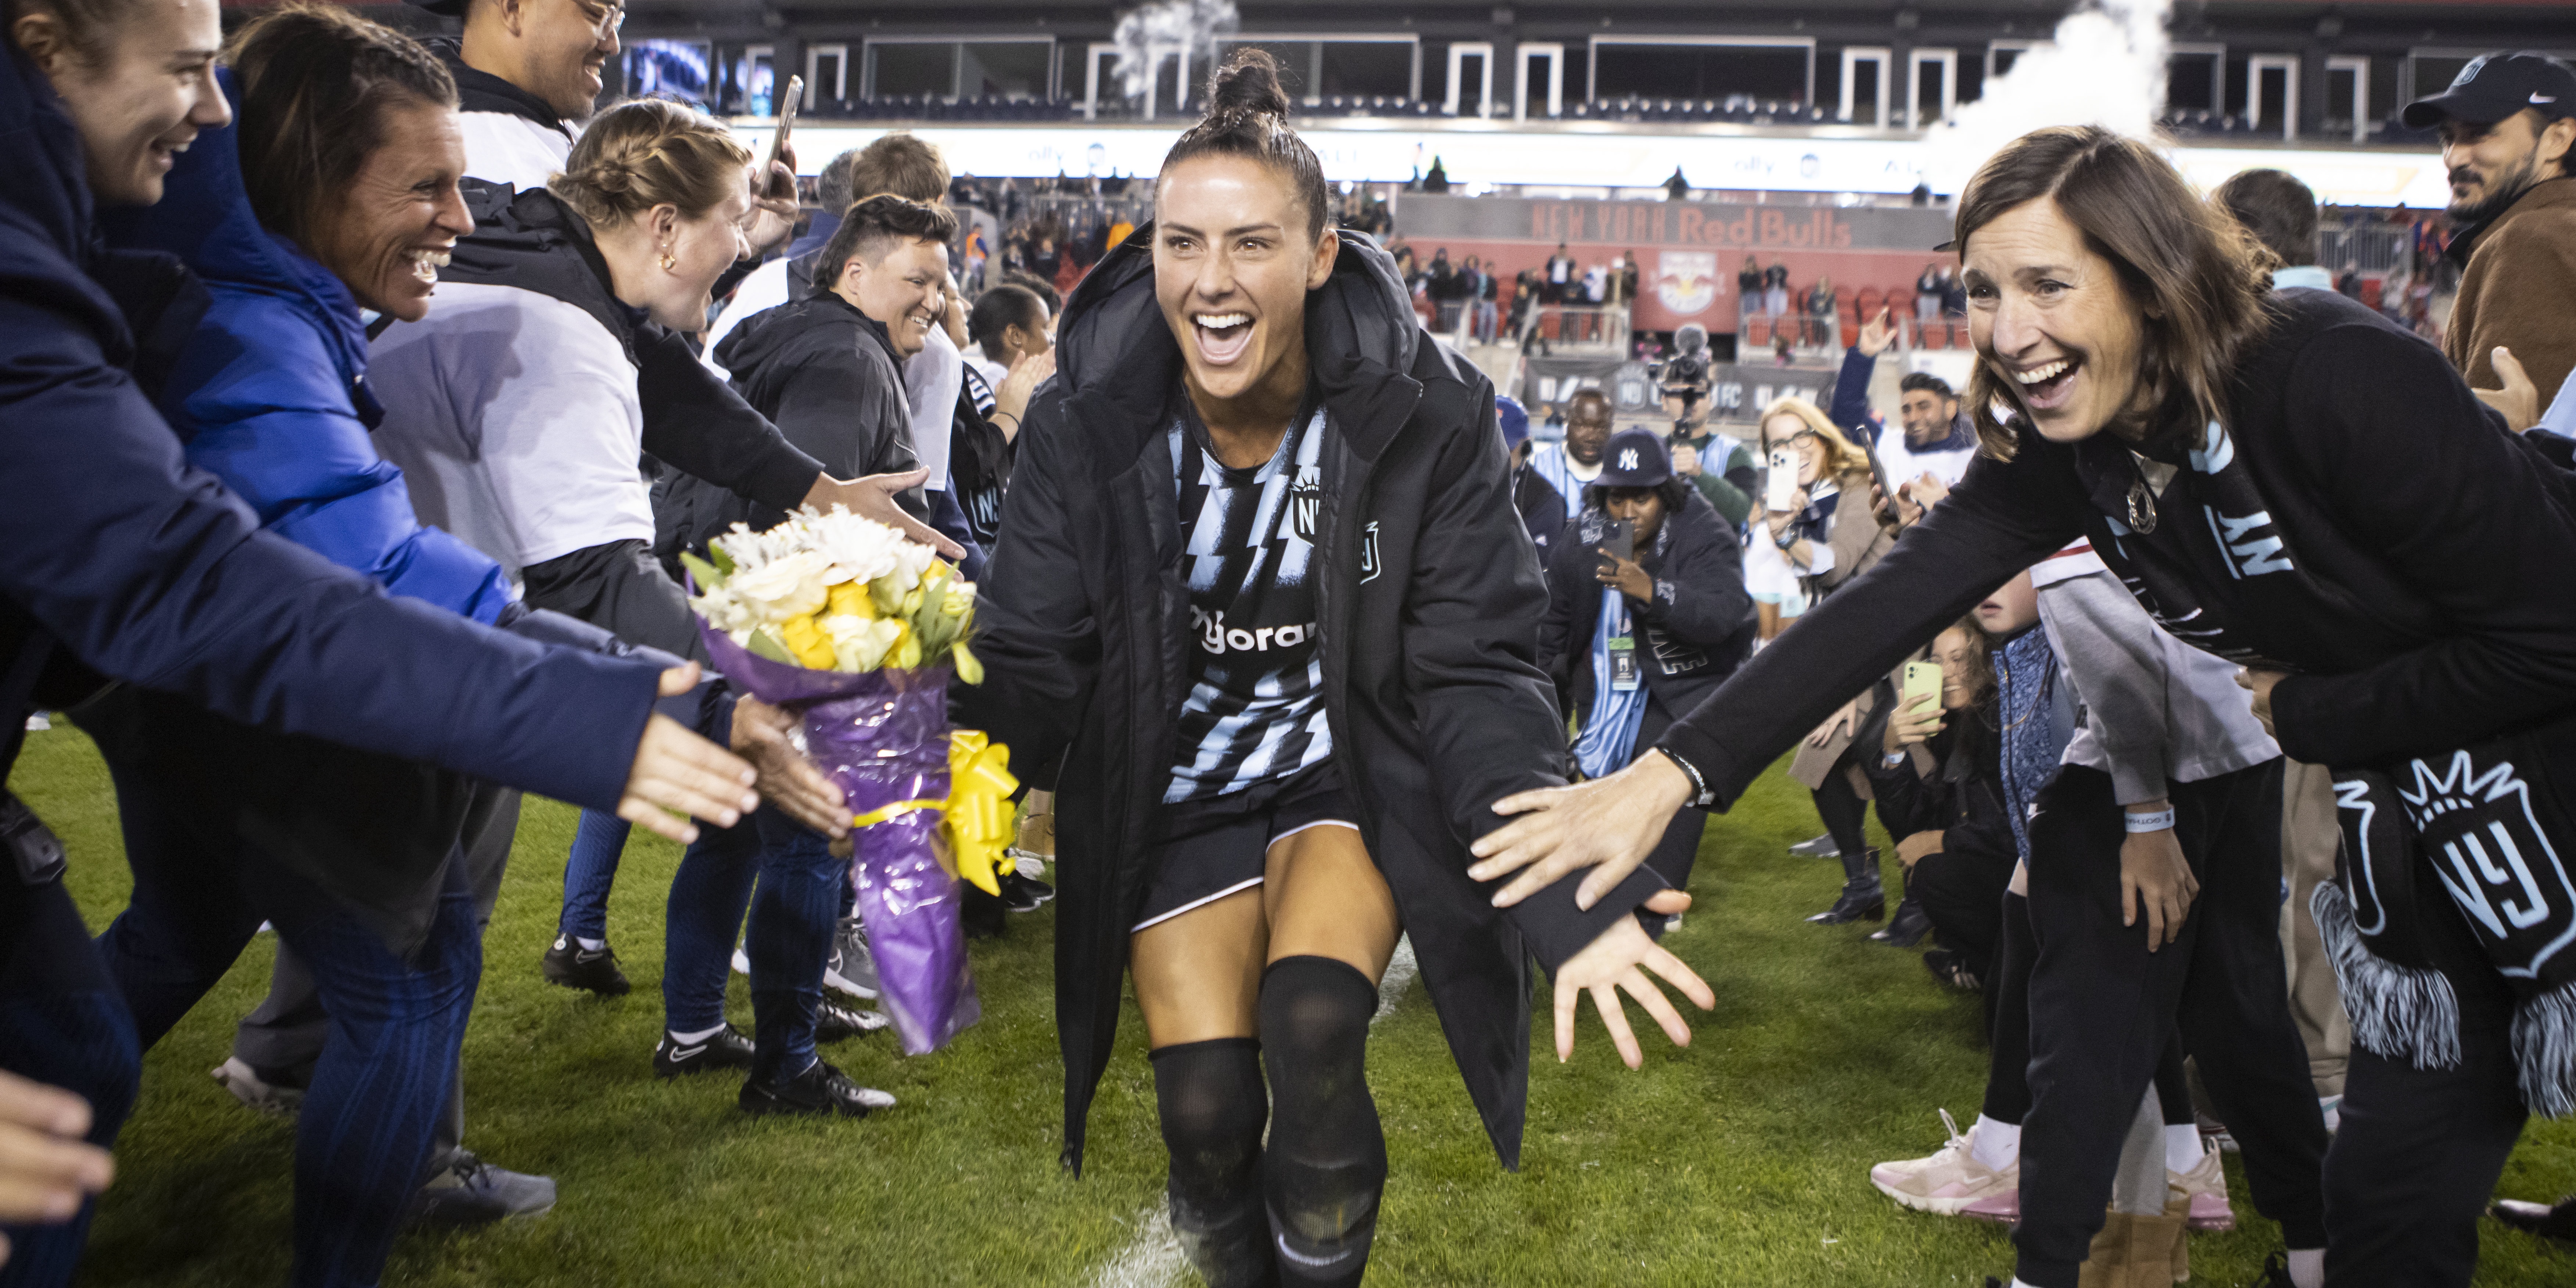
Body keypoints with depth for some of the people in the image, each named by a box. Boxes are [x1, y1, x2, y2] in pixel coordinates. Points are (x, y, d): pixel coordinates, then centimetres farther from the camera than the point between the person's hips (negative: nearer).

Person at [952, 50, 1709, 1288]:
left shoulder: (1425, 416, -17)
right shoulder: (1084, 424, -14)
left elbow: (1475, 675, -16)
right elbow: (1032, 662, -13)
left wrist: (1570, 891, -31)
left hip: (1353, 780, -1)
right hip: (1173, 798, 1)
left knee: (1311, 1023, -26)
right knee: (1206, 1112, -11)